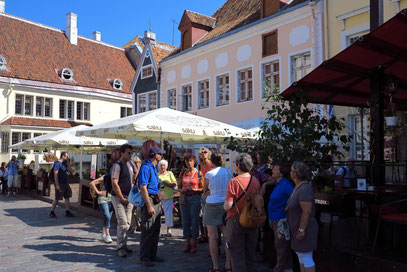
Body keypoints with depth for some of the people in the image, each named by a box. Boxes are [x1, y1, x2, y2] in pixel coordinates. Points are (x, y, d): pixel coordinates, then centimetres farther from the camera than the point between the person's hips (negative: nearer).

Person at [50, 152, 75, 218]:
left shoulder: (64, 163, 12)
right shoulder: (57, 163, -14)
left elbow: (68, 169, 19)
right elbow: (55, 174, -18)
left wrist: (67, 162, 7)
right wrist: (57, 185, -22)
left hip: (65, 184, 9)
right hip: (60, 184, -9)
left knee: (67, 197, 9)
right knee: (57, 199, 0)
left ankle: (67, 212, 14)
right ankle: (52, 212, 13)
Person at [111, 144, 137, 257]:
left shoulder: (131, 164, 10)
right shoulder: (117, 166, -14)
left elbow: (134, 178, 24)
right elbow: (114, 184, -20)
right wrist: (122, 199, -16)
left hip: (129, 197, 7)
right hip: (119, 197, -7)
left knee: (127, 223, 11)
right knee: (123, 223, -9)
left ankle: (123, 245, 22)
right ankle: (120, 247, 2)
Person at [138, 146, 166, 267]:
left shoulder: (153, 167, 16)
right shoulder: (145, 167, -14)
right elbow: (143, 188, -20)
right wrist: (149, 206, -23)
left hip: (156, 202, 10)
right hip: (149, 201, -10)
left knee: (156, 230, 14)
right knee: (147, 231, -3)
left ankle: (152, 255, 24)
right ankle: (144, 258, 7)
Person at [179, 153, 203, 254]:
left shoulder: (198, 173, -1)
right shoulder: (182, 173, 10)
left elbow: (202, 188, 1)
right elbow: (179, 187, 17)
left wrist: (195, 190, -16)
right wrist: (182, 190, -4)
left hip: (195, 198, -4)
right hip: (184, 199, 4)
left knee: (194, 221, -1)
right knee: (185, 221, 6)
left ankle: (193, 243, 9)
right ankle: (187, 243, 16)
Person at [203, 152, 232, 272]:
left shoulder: (209, 174, -9)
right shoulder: (229, 172, 0)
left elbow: (204, 189, 5)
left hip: (212, 206, -4)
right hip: (226, 204, 4)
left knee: (213, 237, 3)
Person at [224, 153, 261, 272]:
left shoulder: (234, 181, -19)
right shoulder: (256, 181, -4)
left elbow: (227, 207, -21)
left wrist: (225, 205, 0)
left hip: (236, 221, -5)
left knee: (237, 255, 9)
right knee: (251, 254, 19)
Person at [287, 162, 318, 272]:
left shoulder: (304, 189, -22)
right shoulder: (297, 187, 9)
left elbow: (307, 212, -25)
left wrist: (301, 229, -23)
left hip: (304, 229, -10)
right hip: (297, 228, 10)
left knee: (306, 258, -2)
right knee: (300, 256, 18)